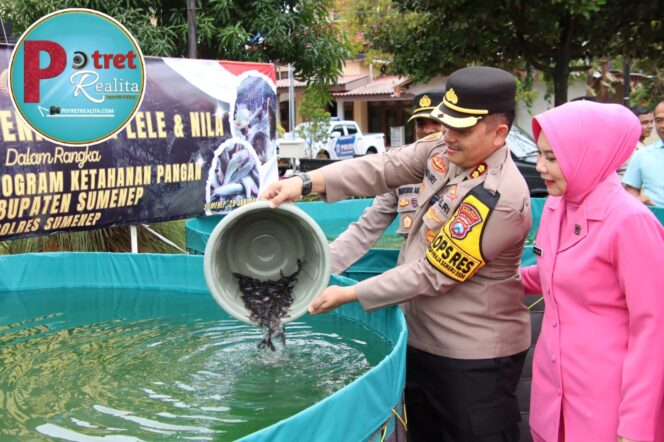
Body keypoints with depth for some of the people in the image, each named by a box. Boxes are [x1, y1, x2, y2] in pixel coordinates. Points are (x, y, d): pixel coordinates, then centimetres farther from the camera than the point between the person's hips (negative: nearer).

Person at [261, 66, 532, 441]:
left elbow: (431, 275, -25)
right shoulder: (446, 154, -3)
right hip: (424, 339, 8)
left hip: (475, 357, -8)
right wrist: (305, 183, -21)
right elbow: (384, 168, -8)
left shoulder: (500, 199, -28)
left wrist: (349, 294, -19)